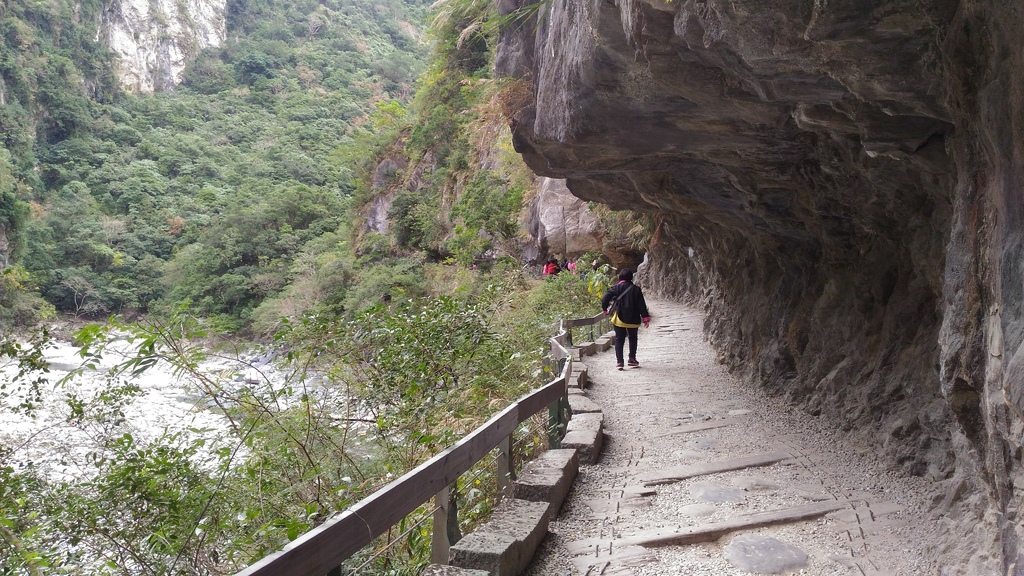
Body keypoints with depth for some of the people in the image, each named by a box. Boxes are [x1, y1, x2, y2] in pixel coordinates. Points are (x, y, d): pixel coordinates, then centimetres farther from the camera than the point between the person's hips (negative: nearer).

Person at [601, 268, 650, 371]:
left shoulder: (616, 288, -5)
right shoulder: (636, 289, -1)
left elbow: (605, 298, -15)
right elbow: (642, 305, -1)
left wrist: (605, 309, 2)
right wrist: (645, 318, 3)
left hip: (619, 319, -1)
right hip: (633, 320, 1)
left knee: (619, 340, 5)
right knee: (633, 339, 19)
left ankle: (619, 361, -4)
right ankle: (632, 359, 22)